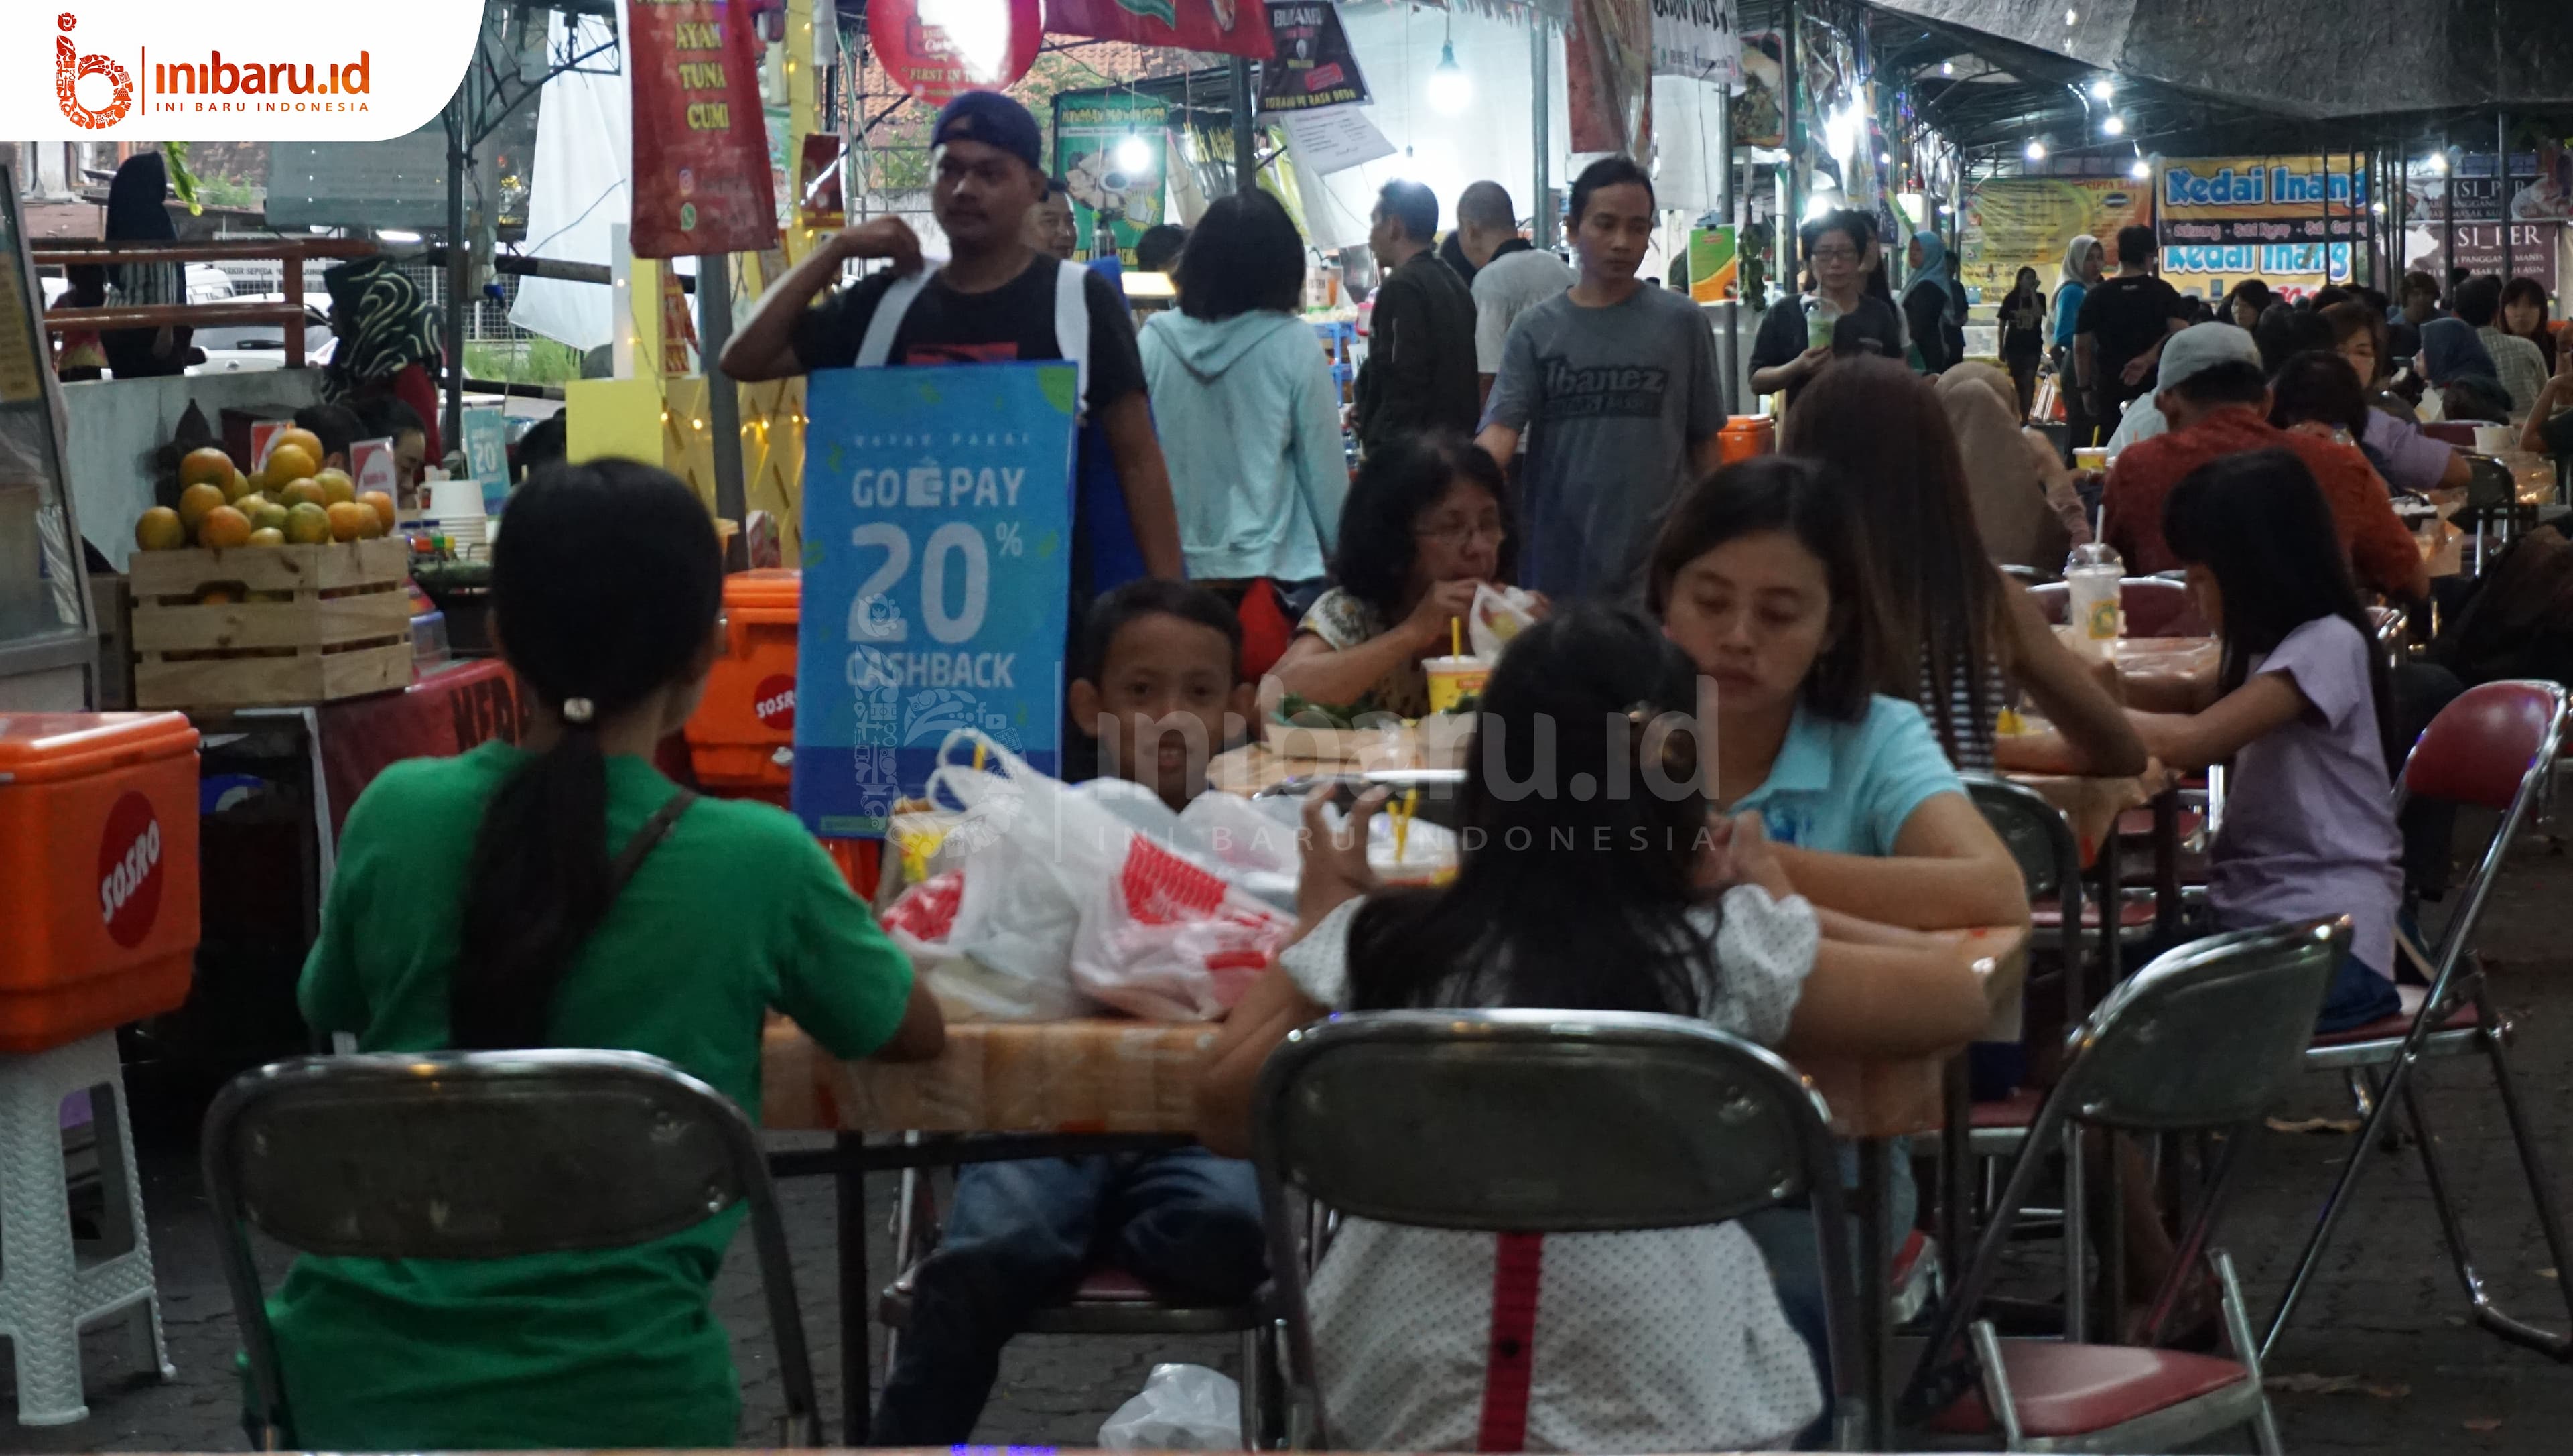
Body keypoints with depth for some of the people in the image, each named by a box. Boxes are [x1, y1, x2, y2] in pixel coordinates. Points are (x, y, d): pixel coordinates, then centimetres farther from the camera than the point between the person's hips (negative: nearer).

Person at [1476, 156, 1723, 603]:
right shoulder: (1535, 330, 2)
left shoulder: (1680, 322, 0)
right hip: (1556, 567, 1)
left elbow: (1704, 440, 5)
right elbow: (1500, 430, -8)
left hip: (1657, 569, -1)